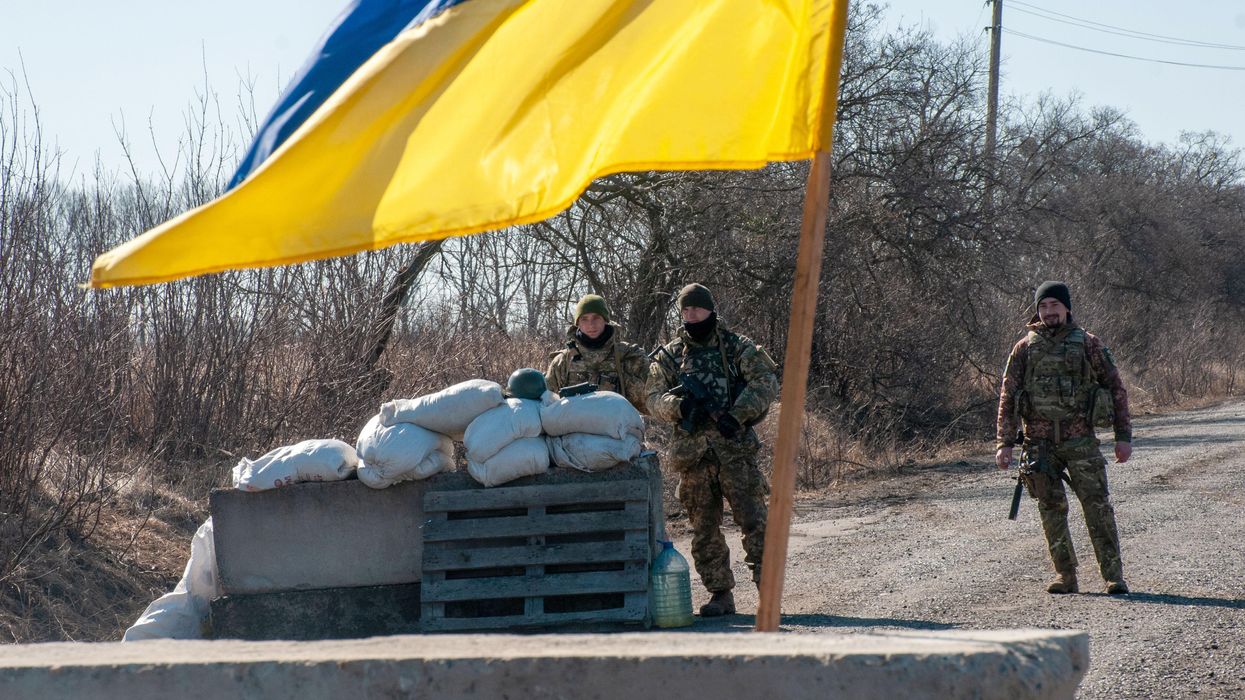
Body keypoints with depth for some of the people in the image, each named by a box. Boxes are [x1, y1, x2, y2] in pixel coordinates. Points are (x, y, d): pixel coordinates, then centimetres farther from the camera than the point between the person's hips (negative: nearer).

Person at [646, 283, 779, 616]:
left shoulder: (738, 347, 6)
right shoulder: (668, 356, 12)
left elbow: (765, 381, -5)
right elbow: (654, 398, 4)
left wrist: (737, 414, -17)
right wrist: (679, 405, -18)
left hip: (735, 448, -3)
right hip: (692, 454, 3)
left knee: (753, 520, -9)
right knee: (704, 529, 5)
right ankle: (720, 594, 12)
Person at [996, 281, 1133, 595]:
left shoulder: (1087, 344, 4)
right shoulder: (1025, 348, 7)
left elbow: (1116, 388, 7)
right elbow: (1007, 397, 8)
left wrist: (1124, 435, 1)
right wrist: (1005, 443, 0)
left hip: (1080, 439, -2)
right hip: (1040, 442, 2)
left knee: (1097, 506, -7)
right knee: (1051, 509, 3)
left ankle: (1114, 575, -4)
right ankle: (1065, 576, 11)